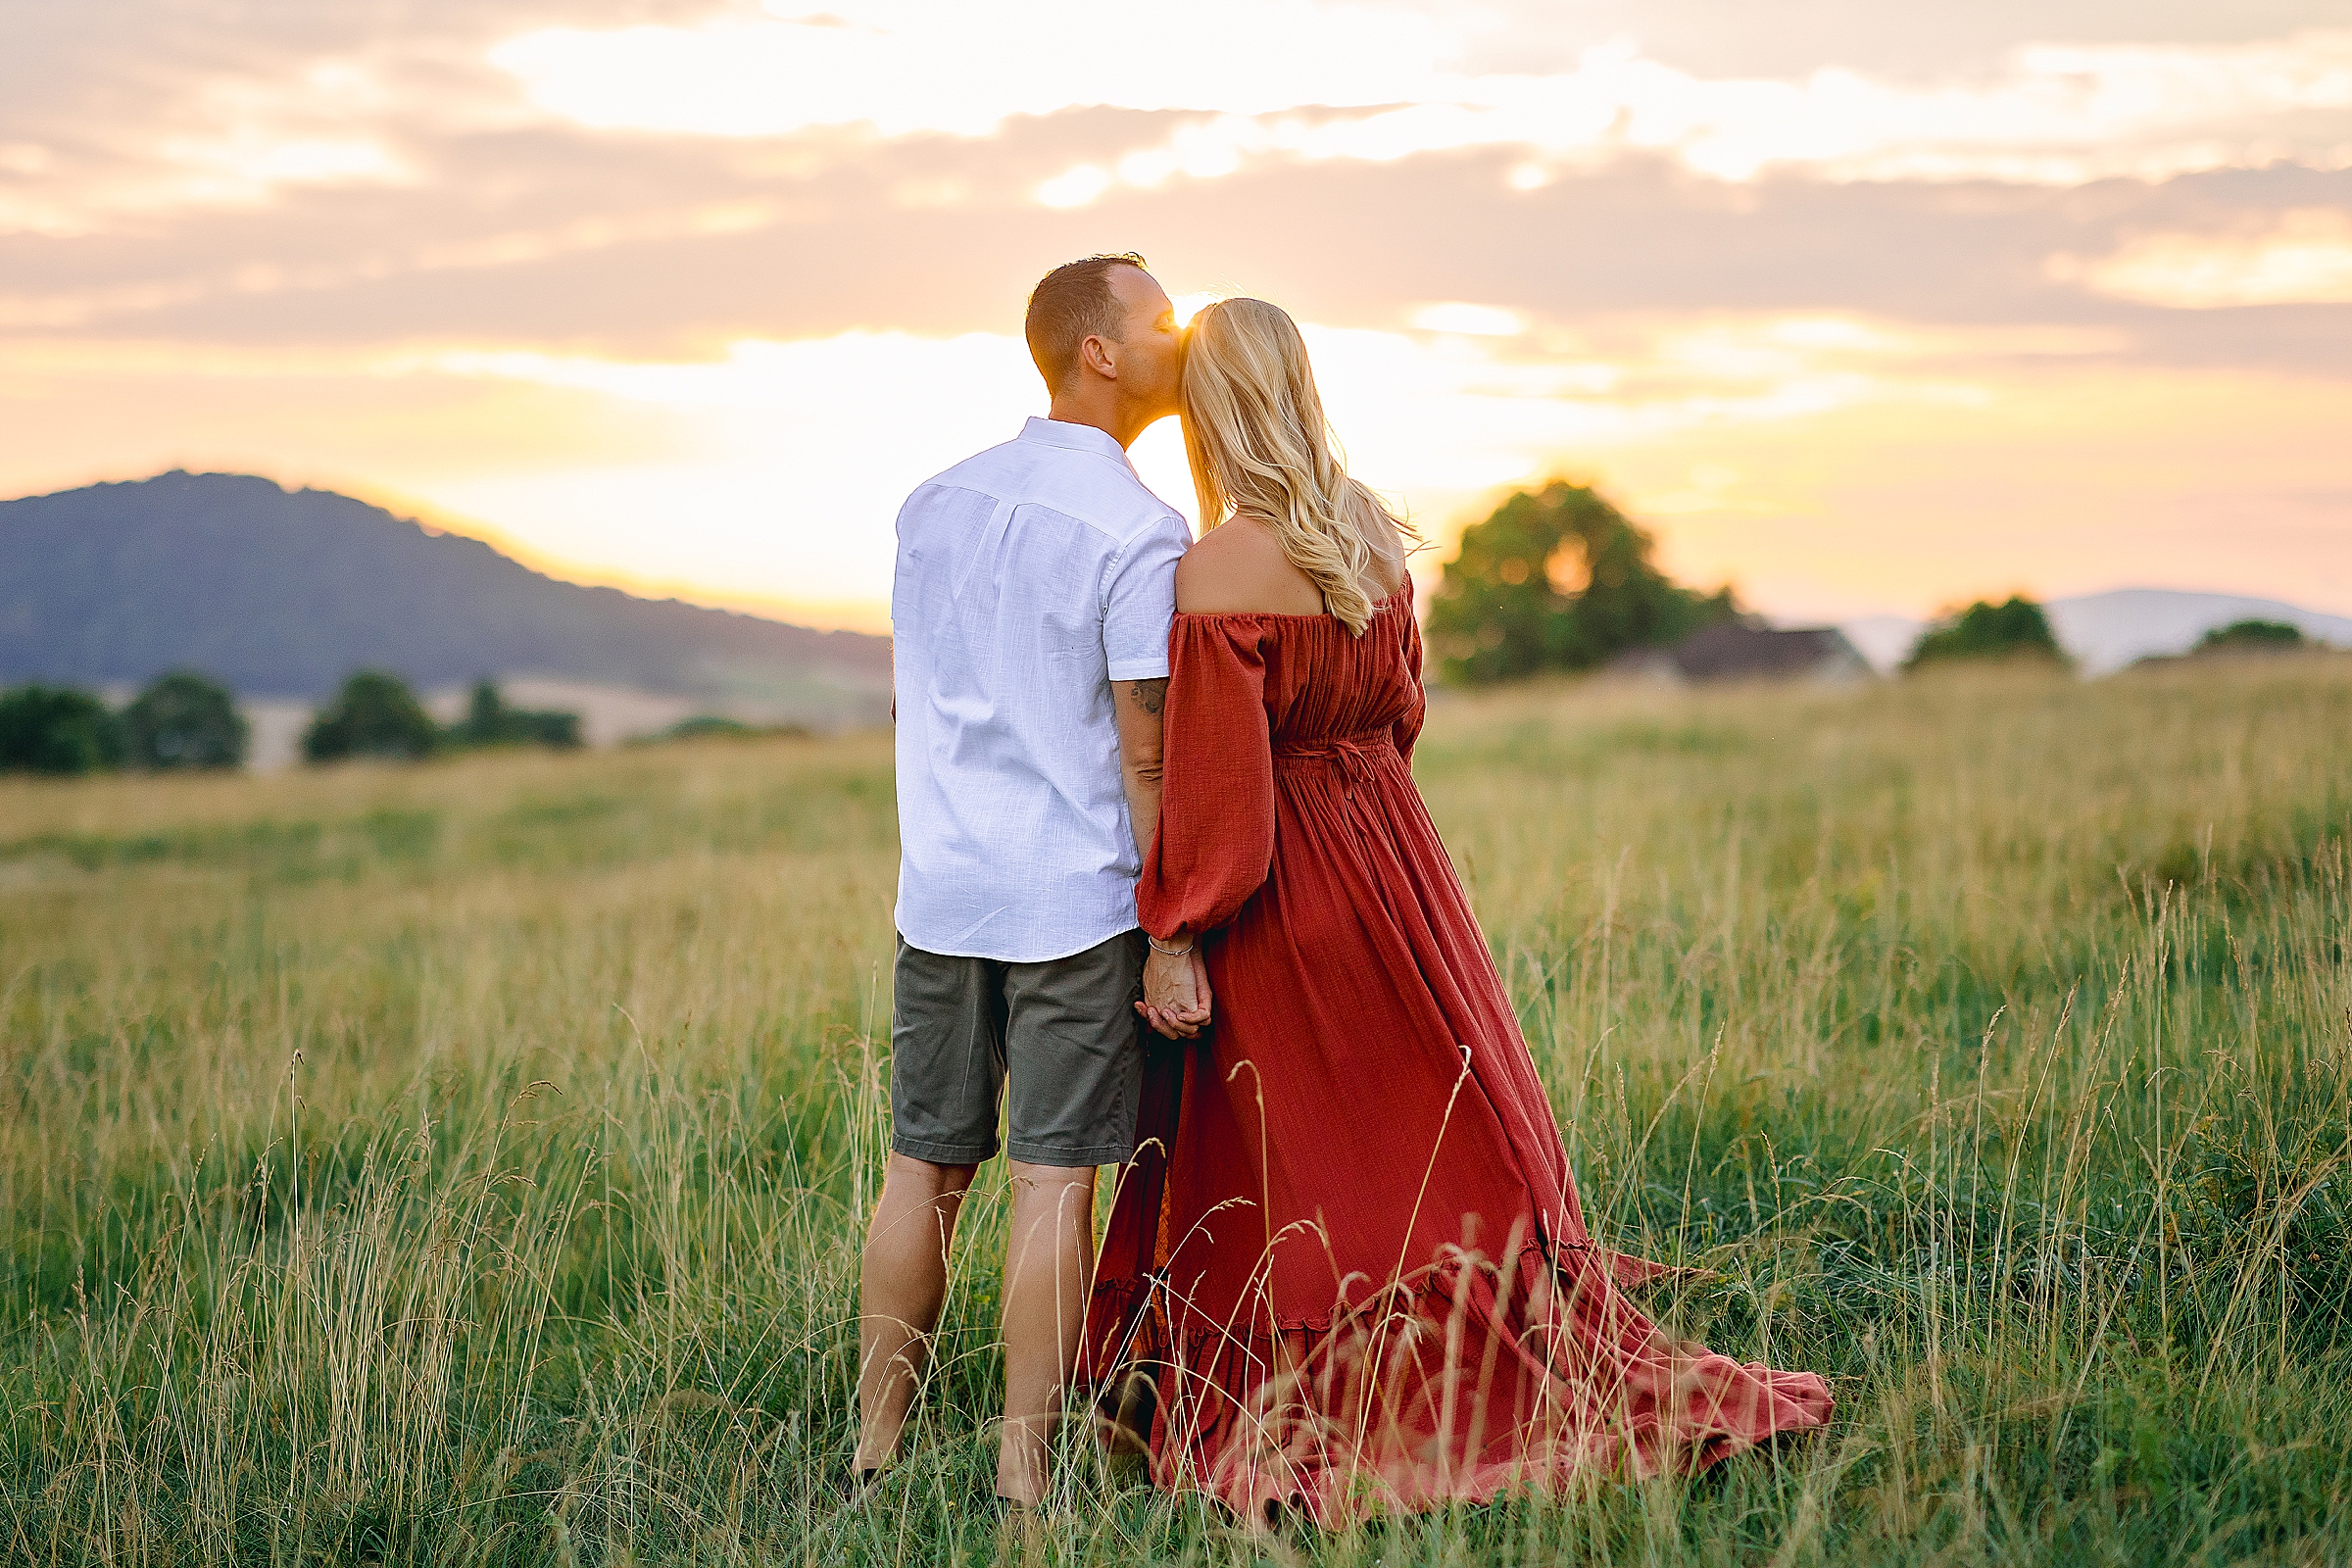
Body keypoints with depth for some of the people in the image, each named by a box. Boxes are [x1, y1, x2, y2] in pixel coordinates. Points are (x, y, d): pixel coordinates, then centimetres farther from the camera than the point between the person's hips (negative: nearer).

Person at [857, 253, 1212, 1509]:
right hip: (1076, 899, -6)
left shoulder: (932, 503, 10)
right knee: (1053, 1181, -1)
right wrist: (1171, 937, -8)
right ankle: (1021, 1481, 2)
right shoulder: (1140, 533, -10)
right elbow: (1146, 756, -11)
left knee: (925, 1169, 11)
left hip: (938, 890, 6)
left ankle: (873, 1454, 16)